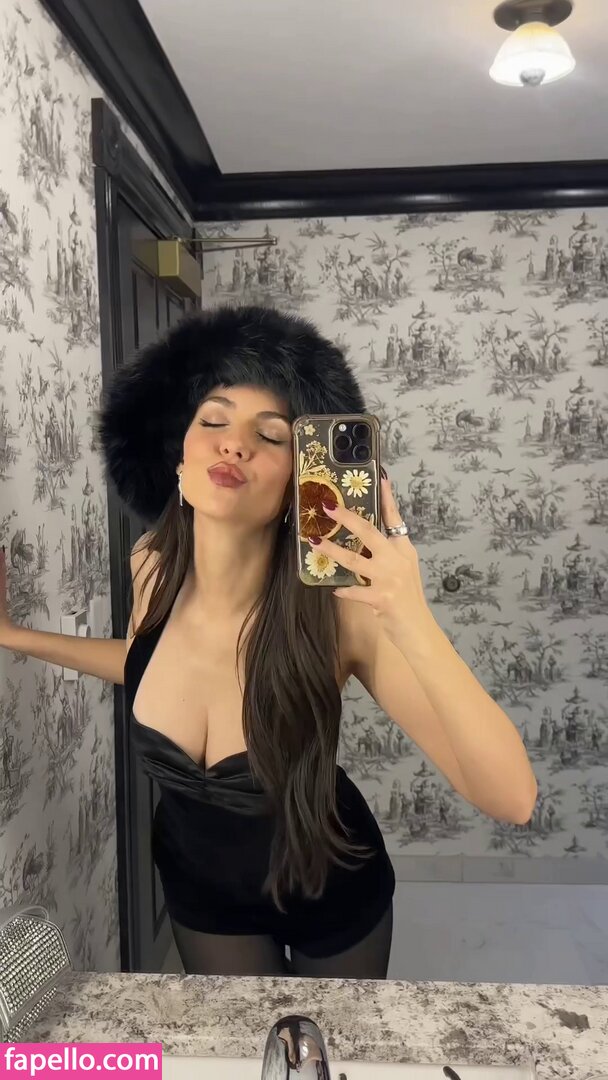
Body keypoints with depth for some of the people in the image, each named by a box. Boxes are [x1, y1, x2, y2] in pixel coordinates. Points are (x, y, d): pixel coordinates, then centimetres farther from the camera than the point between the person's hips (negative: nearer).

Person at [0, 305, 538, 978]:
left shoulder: (336, 608, -33)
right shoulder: (154, 566, -21)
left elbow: (512, 798, -37)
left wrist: (414, 626, -51)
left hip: (329, 891, -2)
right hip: (200, 888, 3)